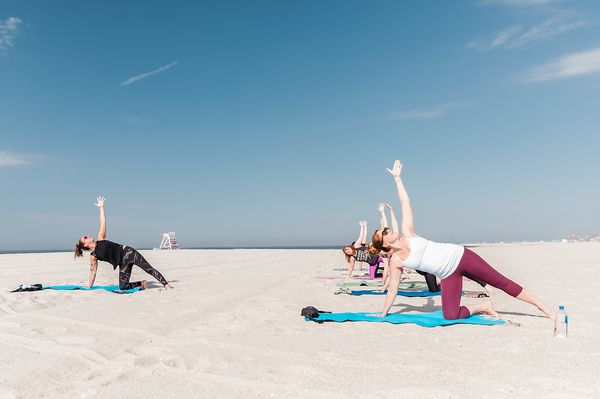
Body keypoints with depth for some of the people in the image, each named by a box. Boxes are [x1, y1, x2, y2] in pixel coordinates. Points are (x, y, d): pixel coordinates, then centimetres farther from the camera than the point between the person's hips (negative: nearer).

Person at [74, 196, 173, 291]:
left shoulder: (100, 239, 11)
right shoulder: (93, 256, 7)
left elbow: (103, 223, 11)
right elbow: (93, 271, 12)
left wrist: (101, 207, 9)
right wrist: (89, 287, 13)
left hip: (127, 252, 0)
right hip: (123, 263, 0)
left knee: (148, 268, -13)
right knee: (123, 287, -13)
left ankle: (166, 284, -12)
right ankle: (141, 283, 10)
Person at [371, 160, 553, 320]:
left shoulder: (407, 234, -3)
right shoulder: (395, 262, -3)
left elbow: (405, 203, 1)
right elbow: (393, 289, 4)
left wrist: (397, 178, 3)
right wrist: (383, 314, 7)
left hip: (459, 255, -1)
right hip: (448, 275, 1)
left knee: (501, 282, 1)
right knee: (450, 315, -12)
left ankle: (542, 306, 16)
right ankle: (484, 306, 12)